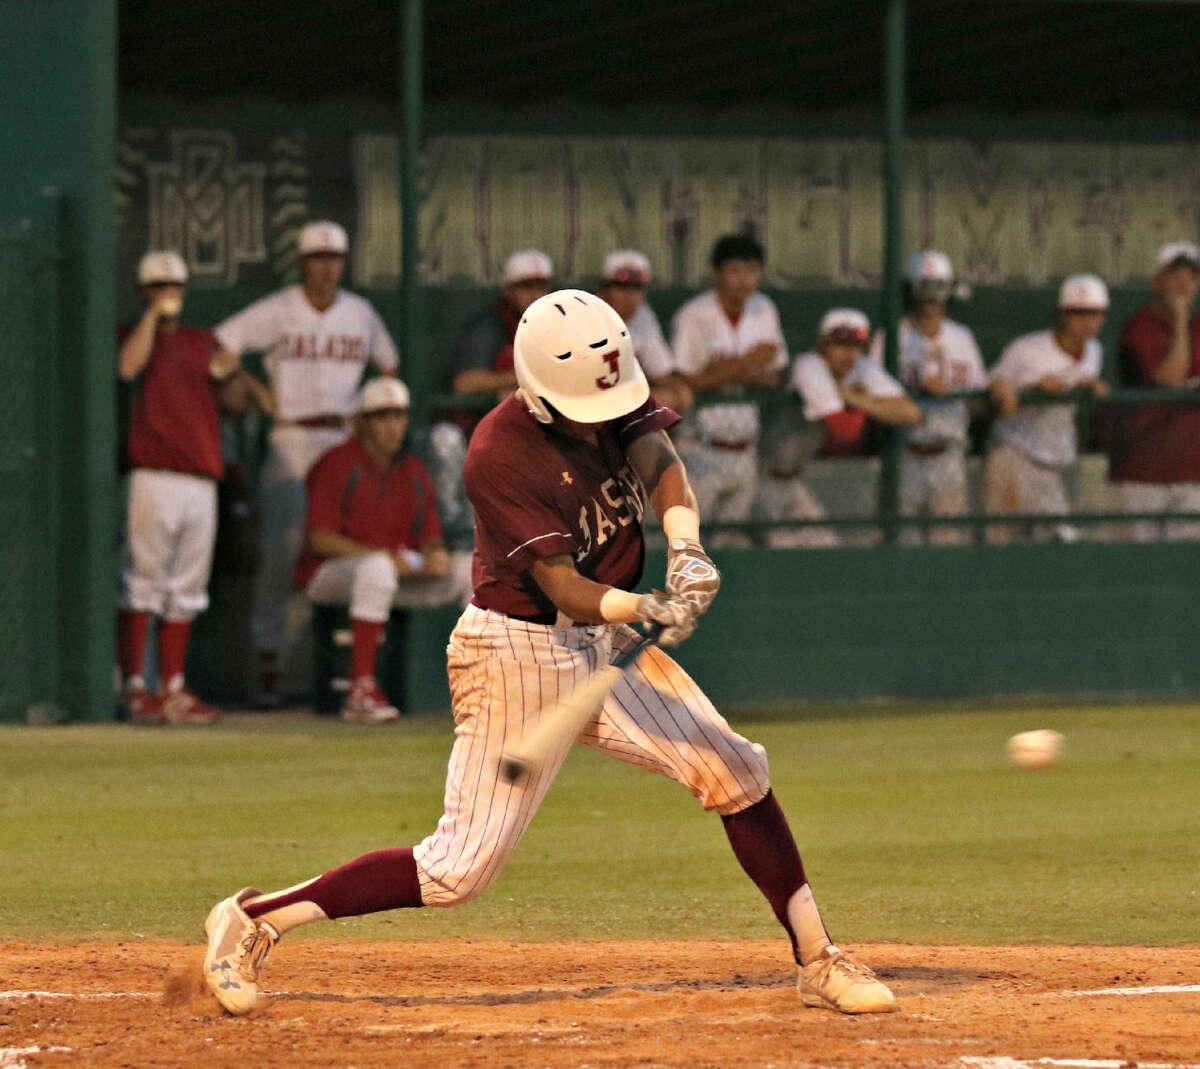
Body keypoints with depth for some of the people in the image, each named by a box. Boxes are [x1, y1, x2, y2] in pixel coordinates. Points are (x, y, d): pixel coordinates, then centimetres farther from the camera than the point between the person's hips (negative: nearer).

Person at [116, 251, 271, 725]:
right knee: (142, 583, -9)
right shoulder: (130, 334, 5)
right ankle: (134, 688, -9)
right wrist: (154, 314, -11)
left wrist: (231, 375, -6)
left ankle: (173, 690, 13)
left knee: (185, 589, 8)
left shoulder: (202, 342, 20)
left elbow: (236, 402, 16)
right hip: (152, 473, -6)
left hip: (202, 480, 6)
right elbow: (128, 366, -18)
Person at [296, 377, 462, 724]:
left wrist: (435, 553, -16)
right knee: (377, 569, -41)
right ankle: (361, 689, -44)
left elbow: (430, 536, 10)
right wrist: (378, 554, -26)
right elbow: (320, 539, -15)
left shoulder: (412, 471, 13)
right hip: (331, 573, -7)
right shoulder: (337, 465, -8)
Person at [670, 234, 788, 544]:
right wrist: (745, 364, -19)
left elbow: (774, 377, 11)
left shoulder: (763, 311, 8)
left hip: (745, 455, 6)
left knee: (733, 541, 9)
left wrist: (733, 372, -11)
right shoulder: (693, 317, -11)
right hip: (701, 451, -6)